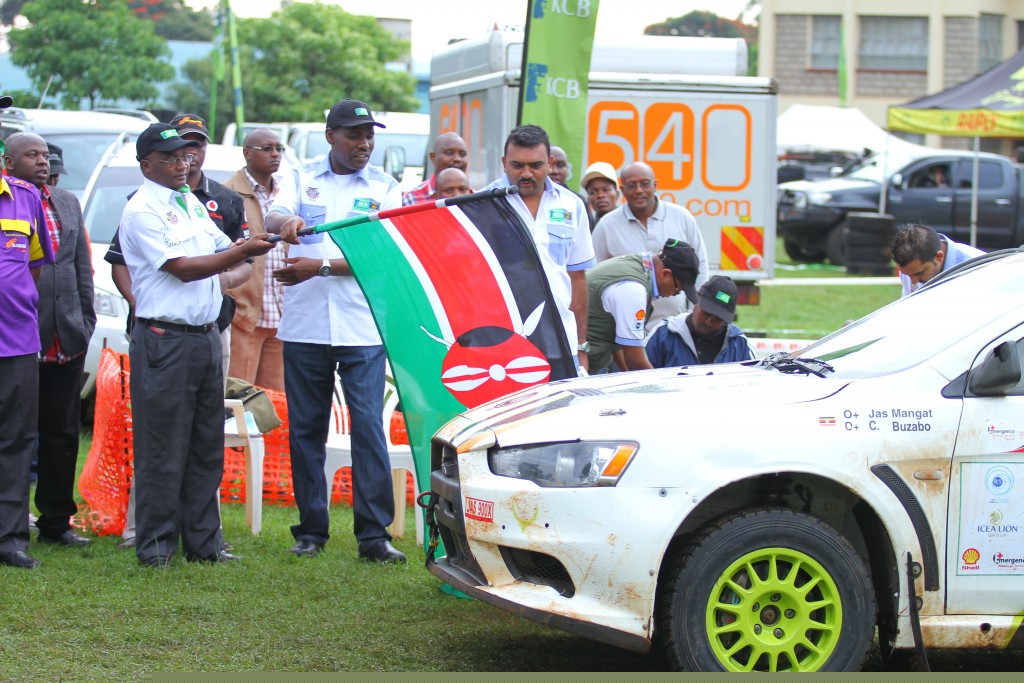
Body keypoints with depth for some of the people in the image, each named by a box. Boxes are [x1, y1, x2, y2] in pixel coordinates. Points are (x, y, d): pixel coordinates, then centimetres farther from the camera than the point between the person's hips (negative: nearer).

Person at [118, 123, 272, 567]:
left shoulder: (193, 203, 17)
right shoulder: (141, 210, -8)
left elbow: (221, 252, 24)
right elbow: (183, 267, -14)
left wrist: (246, 247, 3)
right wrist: (242, 252, -16)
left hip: (206, 336, 8)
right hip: (164, 341, -8)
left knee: (207, 446, 10)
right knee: (163, 450, -3)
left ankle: (203, 542, 17)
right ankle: (156, 545, 4)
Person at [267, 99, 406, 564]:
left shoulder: (384, 188, 7)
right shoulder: (301, 180, 11)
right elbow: (272, 219, -7)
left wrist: (321, 267, -14)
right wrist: (285, 221, -32)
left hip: (362, 329, -2)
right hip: (304, 328, 2)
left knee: (369, 429, -7)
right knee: (305, 430, 6)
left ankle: (374, 533, -6)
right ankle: (311, 530, 16)